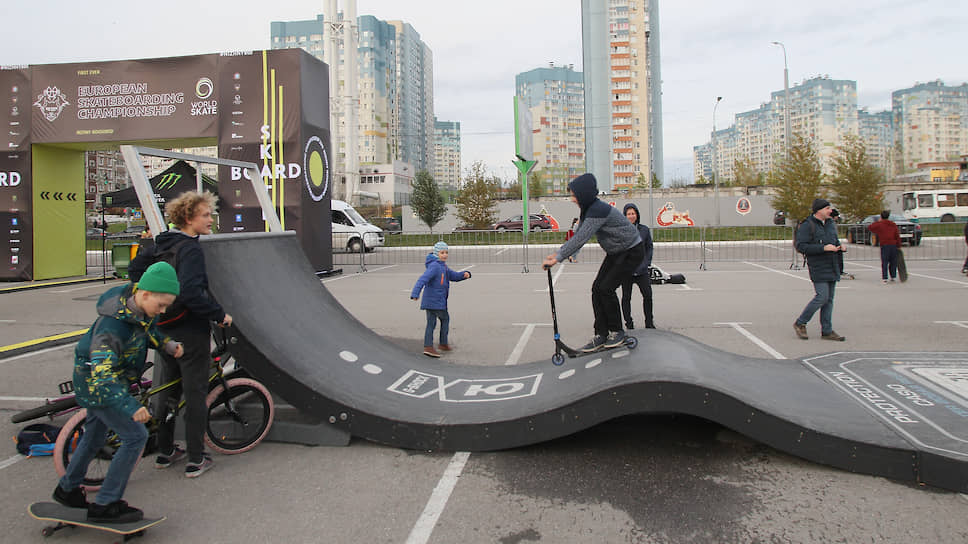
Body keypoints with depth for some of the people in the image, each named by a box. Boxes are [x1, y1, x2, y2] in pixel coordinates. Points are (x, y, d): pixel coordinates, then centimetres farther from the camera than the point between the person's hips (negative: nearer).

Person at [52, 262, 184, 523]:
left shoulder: (138, 305, -11)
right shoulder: (112, 326, -36)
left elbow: (148, 329, 12)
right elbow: (102, 374, -41)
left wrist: (167, 343, -6)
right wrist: (131, 407, -48)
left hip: (113, 378, 9)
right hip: (95, 383, -9)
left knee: (94, 435, 24)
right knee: (135, 436, -11)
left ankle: (67, 489, 46)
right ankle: (105, 505, 0)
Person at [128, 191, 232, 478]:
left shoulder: (158, 244, 7)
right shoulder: (191, 249, -20)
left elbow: (134, 270, 18)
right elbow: (191, 293, -30)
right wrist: (220, 315, -21)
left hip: (164, 328, 9)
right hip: (190, 331, -9)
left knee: (168, 389, 19)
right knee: (195, 393, 2)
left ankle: (165, 452, 30)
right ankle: (196, 460, 10)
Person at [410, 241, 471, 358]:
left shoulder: (443, 266, 16)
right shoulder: (434, 266, -16)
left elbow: (454, 276, 21)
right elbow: (423, 279, -28)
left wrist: (465, 274, 0)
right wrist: (415, 294, -39)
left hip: (430, 300, 9)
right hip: (436, 301, -9)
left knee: (431, 323, 6)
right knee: (445, 319, 8)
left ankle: (428, 347, 4)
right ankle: (443, 344, 21)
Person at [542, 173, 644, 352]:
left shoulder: (599, 211, -30)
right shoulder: (587, 210, 0)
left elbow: (580, 239, -33)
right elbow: (578, 236, 5)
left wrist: (558, 258, -31)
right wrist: (557, 253, -3)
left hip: (632, 252, -9)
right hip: (615, 253, 9)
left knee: (606, 288, -14)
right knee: (597, 288, 0)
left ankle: (617, 332, 4)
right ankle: (601, 335, 5)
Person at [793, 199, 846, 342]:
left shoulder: (831, 224, 15)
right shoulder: (807, 226, -10)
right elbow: (801, 246, -18)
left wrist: (840, 246, 5)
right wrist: (823, 248, -22)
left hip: (832, 268, 8)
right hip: (818, 269, -8)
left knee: (829, 299, 8)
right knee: (822, 297, -13)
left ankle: (827, 331, 12)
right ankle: (800, 323, 3)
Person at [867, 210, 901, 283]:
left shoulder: (879, 224, -2)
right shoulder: (893, 224, 10)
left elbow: (869, 227, 9)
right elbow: (897, 236, 9)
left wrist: (878, 221, 15)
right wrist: (898, 246, 13)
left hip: (884, 245, -4)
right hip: (893, 245, 4)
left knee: (884, 263, -3)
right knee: (893, 262, 13)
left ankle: (884, 278, -6)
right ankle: (893, 277, 17)